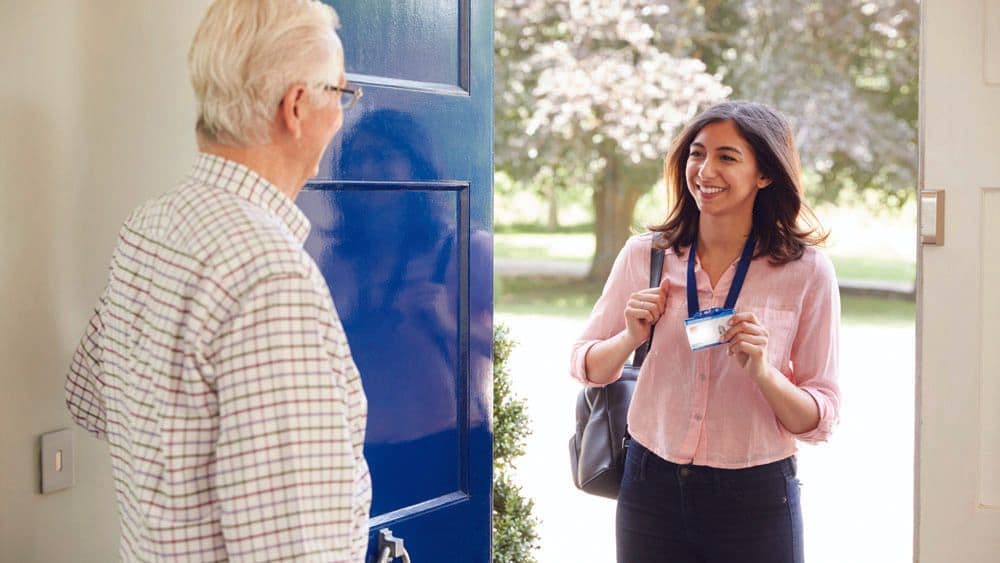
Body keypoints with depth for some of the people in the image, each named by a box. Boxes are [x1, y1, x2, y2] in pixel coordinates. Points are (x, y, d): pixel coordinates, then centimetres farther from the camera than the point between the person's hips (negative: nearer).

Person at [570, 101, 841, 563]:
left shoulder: (807, 271, -7)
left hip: (755, 500, -1)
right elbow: (586, 366, 7)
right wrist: (631, 337, -12)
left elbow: (818, 420, -5)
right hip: (653, 489, 2)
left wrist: (762, 372, -22)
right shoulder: (644, 256, -2)